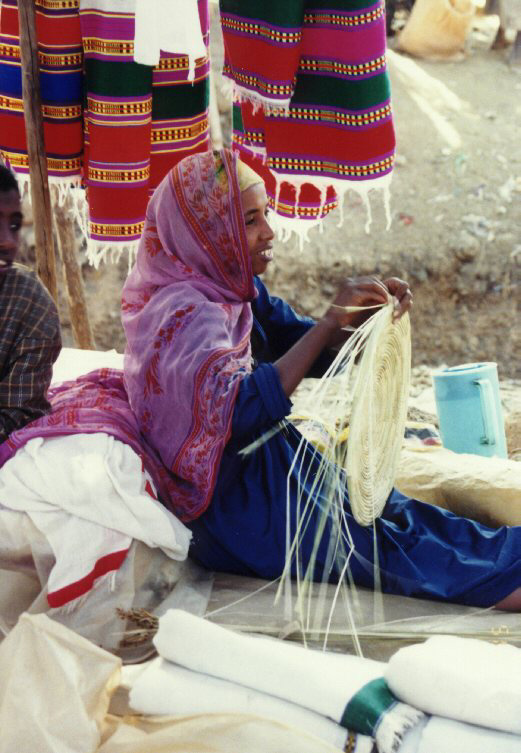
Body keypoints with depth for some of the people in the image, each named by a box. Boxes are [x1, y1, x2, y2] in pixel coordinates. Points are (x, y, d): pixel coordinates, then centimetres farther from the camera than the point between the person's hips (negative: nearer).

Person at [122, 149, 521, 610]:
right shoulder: (184, 314, -23)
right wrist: (330, 321, -33)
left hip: (265, 467, 9)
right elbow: (245, 411, -36)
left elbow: (319, 351, 8)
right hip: (235, 508, -9)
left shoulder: (236, 292, 5)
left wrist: (374, 313, -12)